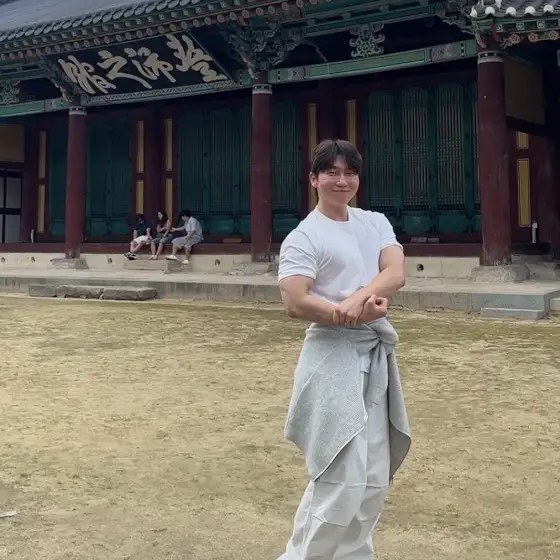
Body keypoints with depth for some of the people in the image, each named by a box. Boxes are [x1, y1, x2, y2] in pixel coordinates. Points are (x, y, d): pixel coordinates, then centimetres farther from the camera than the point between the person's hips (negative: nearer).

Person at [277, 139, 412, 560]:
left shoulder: (375, 222, 11)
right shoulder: (303, 237, -7)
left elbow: (396, 273, -6)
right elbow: (295, 304, -18)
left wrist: (358, 301, -24)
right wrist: (350, 314, -27)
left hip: (377, 353, 7)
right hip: (333, 355, -6)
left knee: (373, 479, 11)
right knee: (342, 479, -10)